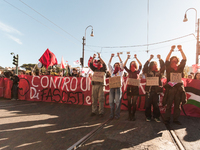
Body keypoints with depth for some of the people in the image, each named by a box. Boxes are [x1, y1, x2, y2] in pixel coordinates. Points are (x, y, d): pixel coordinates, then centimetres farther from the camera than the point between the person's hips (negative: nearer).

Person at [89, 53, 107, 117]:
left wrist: (99, 57, -11)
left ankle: (101, 112, 2)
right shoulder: (95, 69, 17)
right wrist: (93, 58, -2)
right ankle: (94, 111, 14)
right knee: (94, 99, 5)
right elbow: (90, 64, 7)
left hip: (101, 85, -3)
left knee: (101, 99, -4)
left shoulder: (103, 69, 8)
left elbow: (104, 64, -10)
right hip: (94, 85, 3)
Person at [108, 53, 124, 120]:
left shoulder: (121, 71, 10)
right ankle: (111, 114, 14)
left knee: (118, 102, -1)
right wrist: (111, 57, 11)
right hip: (112, 87, 3)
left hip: (118, 87, -3)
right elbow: (109, 64, 15)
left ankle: (117, 115, 9)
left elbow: (121, 64, 2)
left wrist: (119, 56, 2)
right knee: (111, 101, 4)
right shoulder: (112, 71, 16)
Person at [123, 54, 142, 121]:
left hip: (135, 87, -1)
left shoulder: (138, 71, 7)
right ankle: (129, 115, 14)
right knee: (129, 102, 4)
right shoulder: (129, 71, 9)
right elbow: (124, 66, -3)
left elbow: (140, 65, -7)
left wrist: (136, 58, -10)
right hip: (129, 87, 1)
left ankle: (133, 115, 11)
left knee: (134, 103, -1)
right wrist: (127, 58, -7)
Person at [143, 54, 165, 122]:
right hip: (149, 90, -1)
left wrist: (160, 59, 2)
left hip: (156, 90, 1)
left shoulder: (159, 72, 13)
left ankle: (156, 116, 21)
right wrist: (150, 59, -5)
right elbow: (145, 66, -5)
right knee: (148, 104, 2)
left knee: (156, 104, 6)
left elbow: (163, 67, 3)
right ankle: (148, 116, 16)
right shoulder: (148, 72, 7)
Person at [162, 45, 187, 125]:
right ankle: (167, 119, 9)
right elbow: (167, 60, -7)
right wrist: (171, 50, -12)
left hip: (179, 89, 3)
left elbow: (184, 59, 5)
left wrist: (181, 50, -3)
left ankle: (176, 119, 21)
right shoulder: (169, 68, 5)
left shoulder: (180, 68, 12)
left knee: (177, 105, 9)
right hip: (170, 88, -3)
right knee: (169, 105, 0)